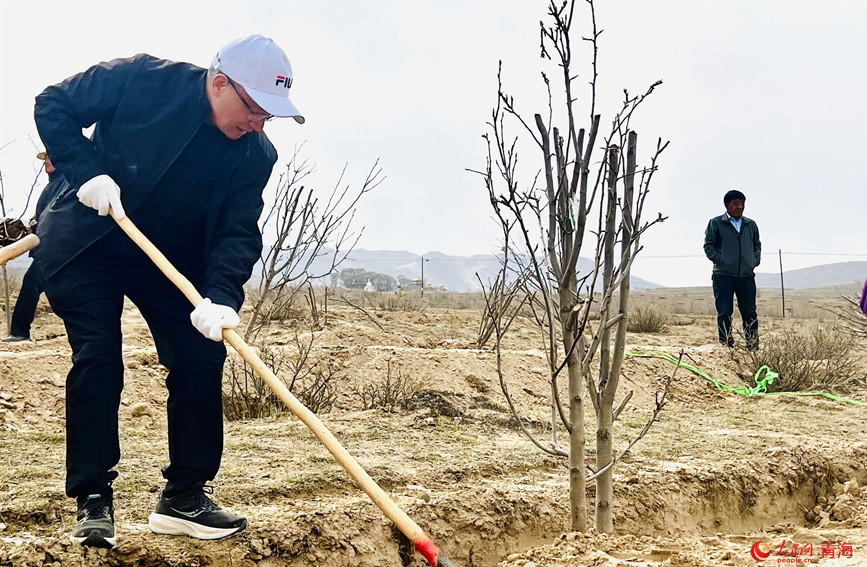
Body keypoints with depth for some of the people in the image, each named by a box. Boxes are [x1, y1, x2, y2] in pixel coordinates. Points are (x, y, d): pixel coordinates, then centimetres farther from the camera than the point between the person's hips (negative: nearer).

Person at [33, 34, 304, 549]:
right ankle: (93, 499, 1)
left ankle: (185, 495, 5)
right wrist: (87, 173, -24)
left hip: (175, 260, 3)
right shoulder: (142, 80, -20)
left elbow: (239, 232, -18)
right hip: (87, 247, -3)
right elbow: (54, 105, -11)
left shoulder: (256, 155, -12)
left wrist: (221, 297, -35)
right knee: (97, 360, -9)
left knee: (201, 356, -6)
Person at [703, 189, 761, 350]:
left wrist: (755, 261, 9)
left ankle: (753, 347, 9)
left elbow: (757, 245, 25)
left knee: (750, 313, 4)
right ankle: (726, 346, 2)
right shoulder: (716, 223, 3)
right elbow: (708, 245, 2)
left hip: (747, 275, 4)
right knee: (724, 313, -3)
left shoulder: (751, 225, 15)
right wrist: (720, 261, -9)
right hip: (723, 275, -3)